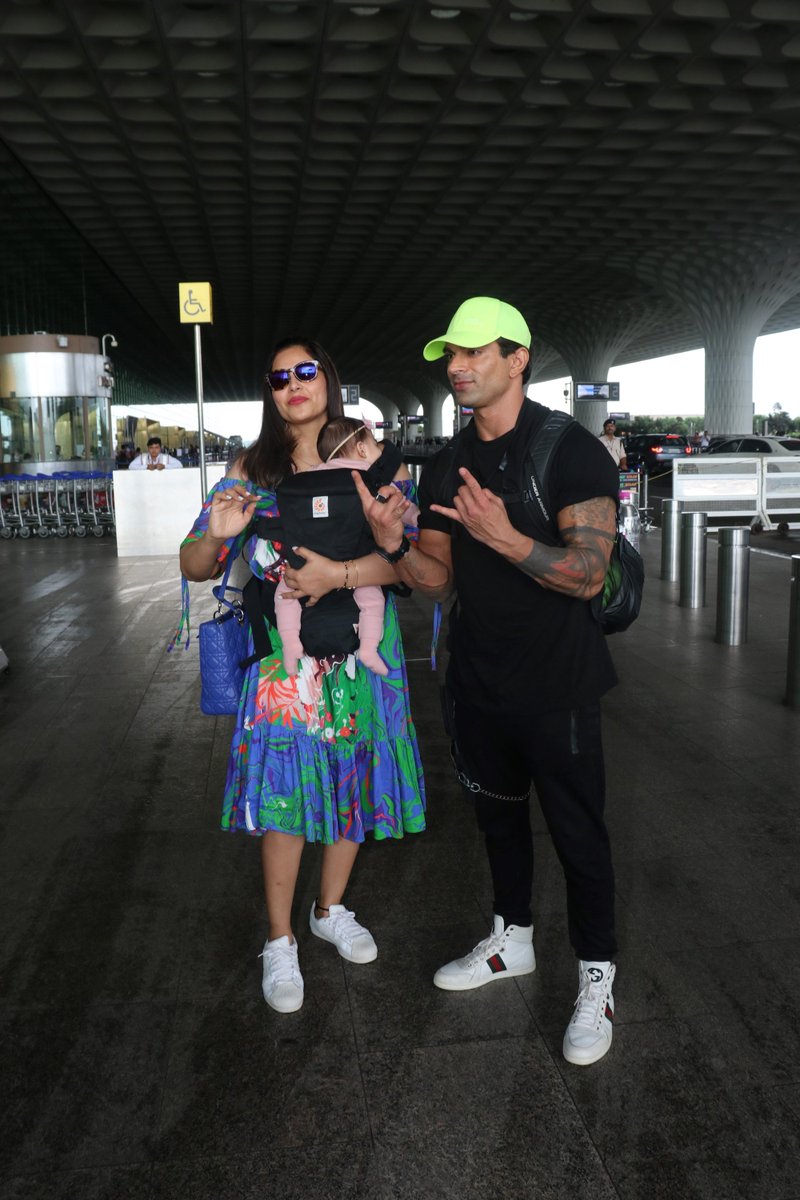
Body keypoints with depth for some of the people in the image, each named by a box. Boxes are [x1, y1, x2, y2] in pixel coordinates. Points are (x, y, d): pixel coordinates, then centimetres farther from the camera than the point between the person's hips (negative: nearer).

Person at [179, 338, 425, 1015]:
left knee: (353, 778, 12)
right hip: (285, 659, -1)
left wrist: (339, 573, -22)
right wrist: (215, 536, -21)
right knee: (284, 788, 1)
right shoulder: (252, 470, 2)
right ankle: (280, 940, 22)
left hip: (361, 652, 1)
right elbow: (194, 568, 1)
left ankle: (331, 909, 37)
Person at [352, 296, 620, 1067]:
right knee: (498, 814, 21)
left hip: (556, 685, -6)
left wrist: (504, 536, -33)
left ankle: (596, 977, 27)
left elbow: (588, 574, -21)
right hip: (478, 683, 6)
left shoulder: (570, 451, -14)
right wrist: (395, 545, -16)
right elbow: (438, 581, 4)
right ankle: (512, 941, 42)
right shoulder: (445, 468, 5)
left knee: (576, 831, 6)